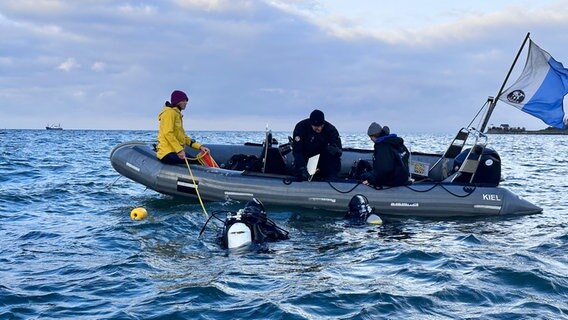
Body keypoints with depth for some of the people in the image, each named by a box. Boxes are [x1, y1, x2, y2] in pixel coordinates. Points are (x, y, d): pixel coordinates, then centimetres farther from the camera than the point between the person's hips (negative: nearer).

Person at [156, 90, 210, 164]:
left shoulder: (177, 114, 22)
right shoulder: (170, 112, -5)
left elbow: (183, 136, 19)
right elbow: (168, 134, -17)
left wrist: (199, 146, 8)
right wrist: (179, 150, -25)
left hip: (174, 151, 9)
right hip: (168, 153, -9)